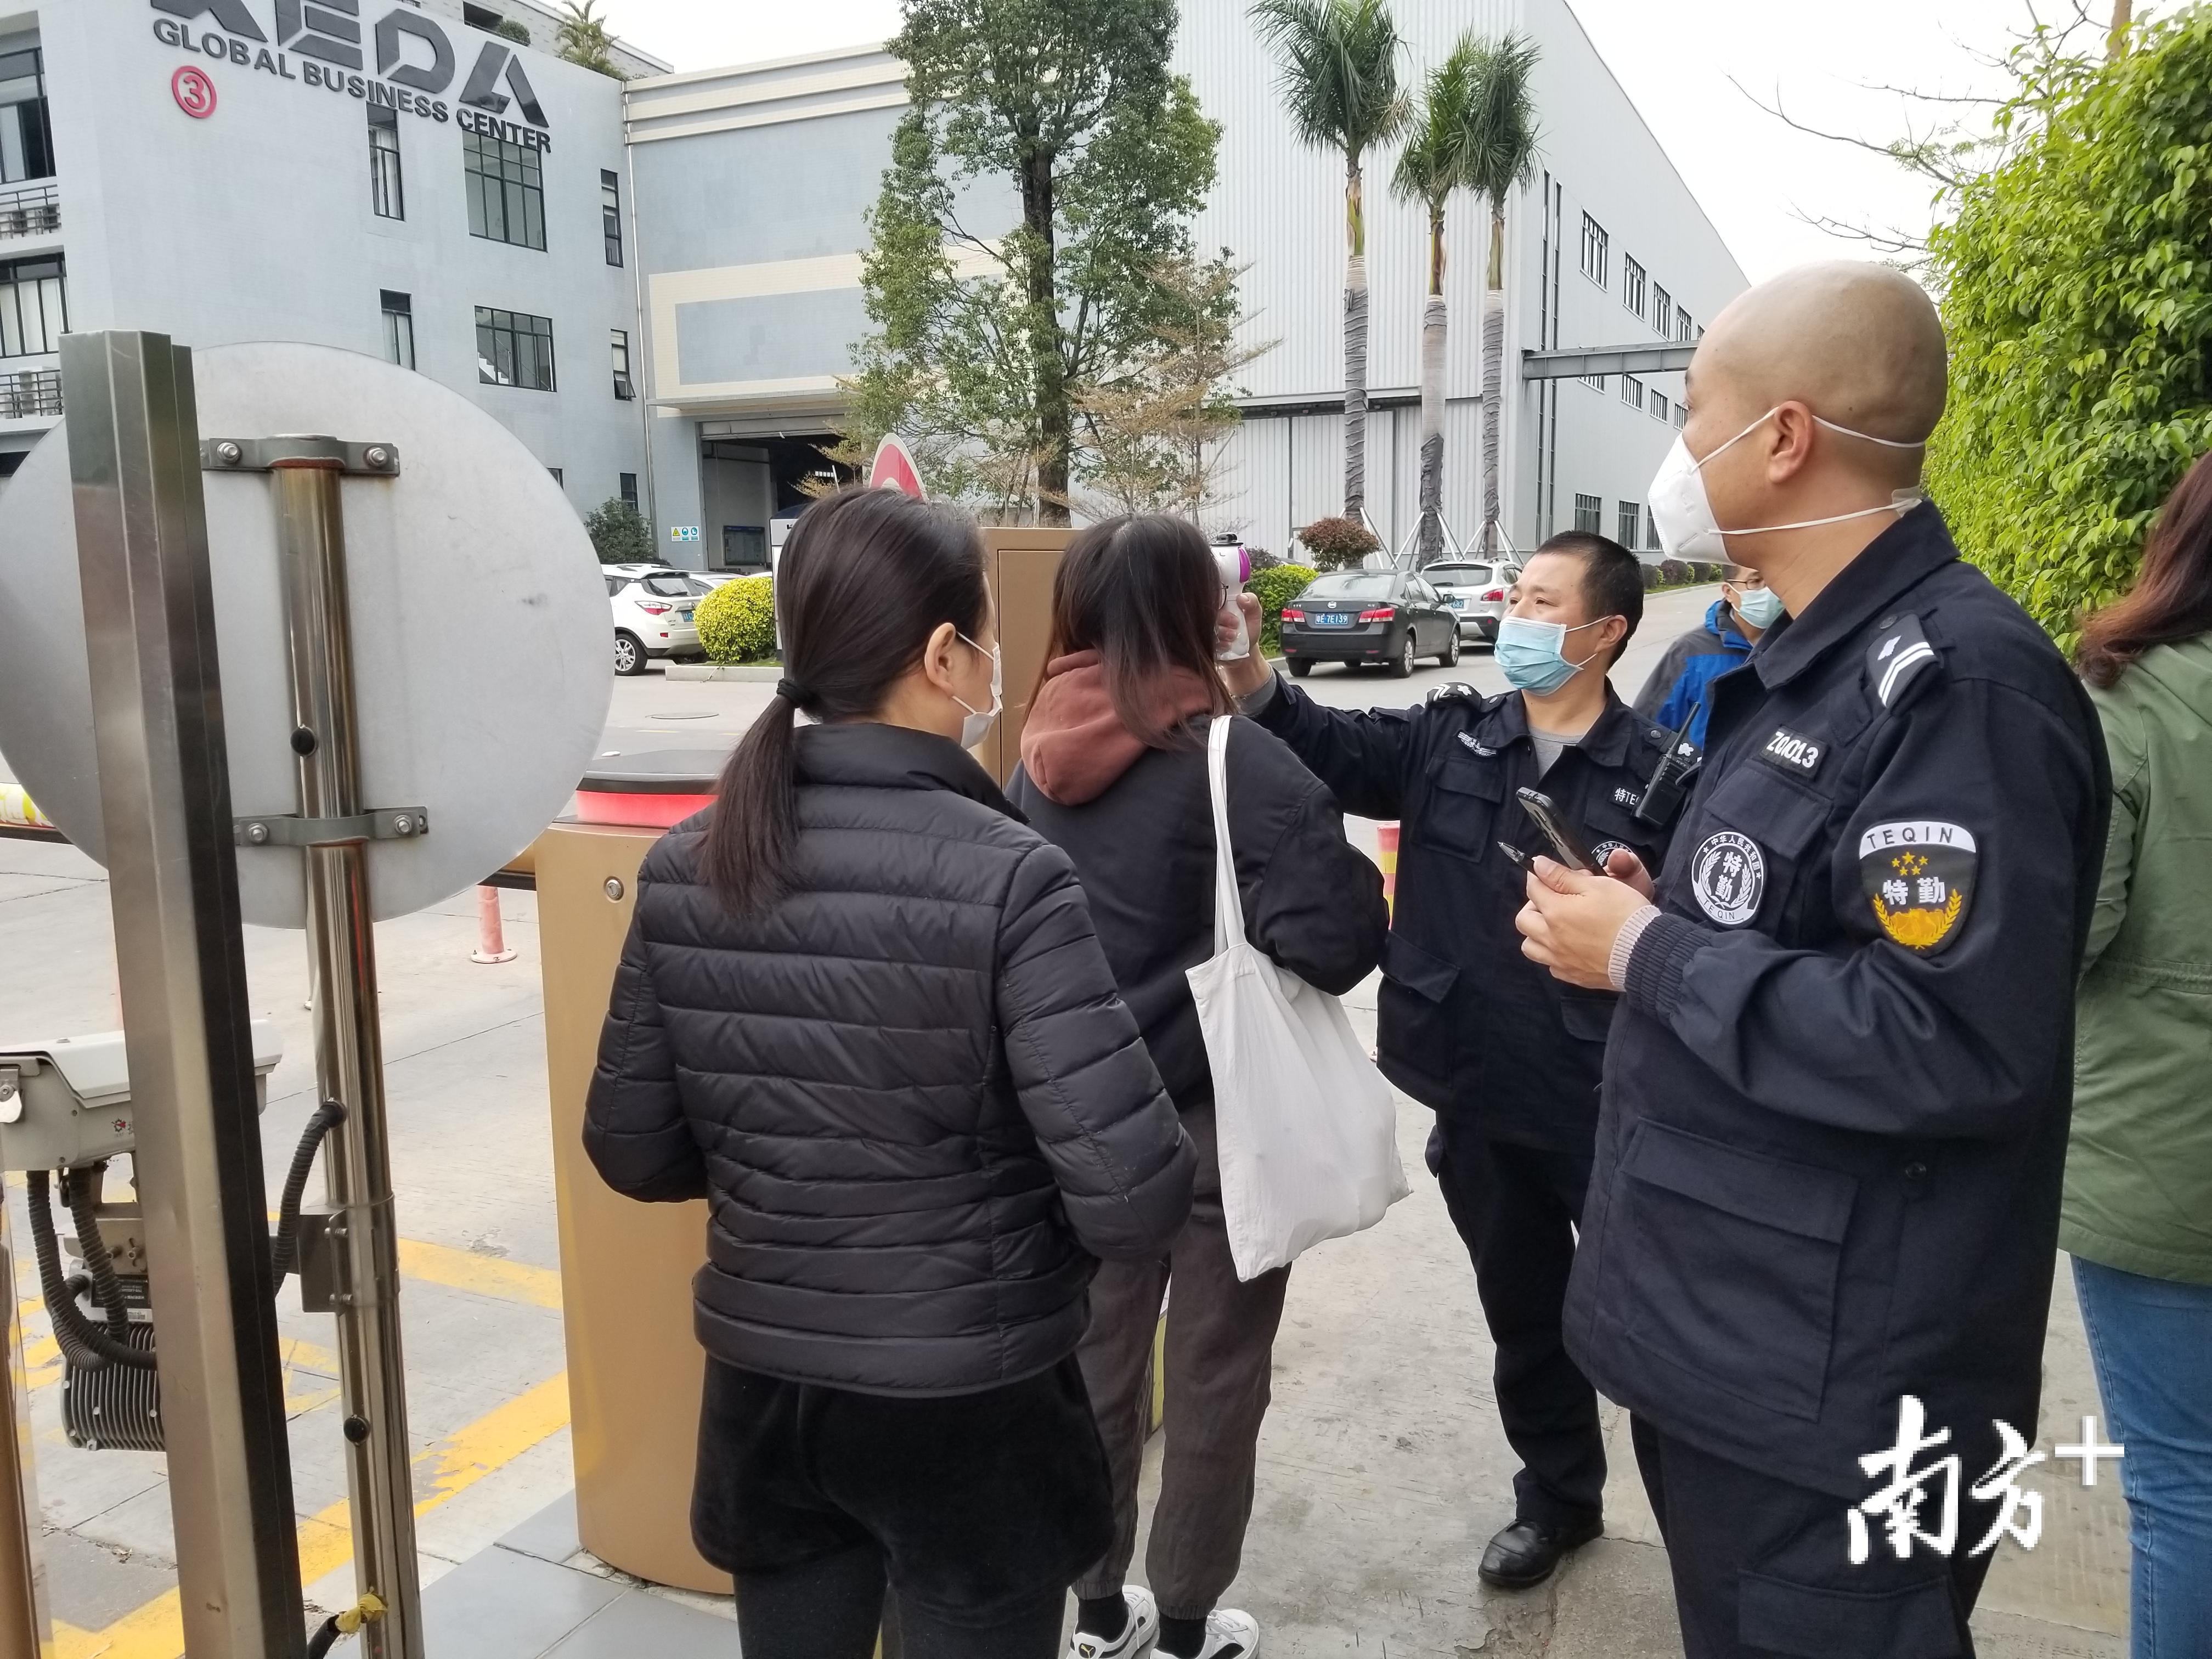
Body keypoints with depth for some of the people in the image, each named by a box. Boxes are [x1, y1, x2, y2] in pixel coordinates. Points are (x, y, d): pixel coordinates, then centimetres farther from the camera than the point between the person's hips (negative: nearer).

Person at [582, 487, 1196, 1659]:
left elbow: (632, 1152, 1)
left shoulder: (685, 869, -7)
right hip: (968, 1402, -4)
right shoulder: (1006, 878, -22)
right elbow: (1136, 1202, -23)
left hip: (761, 1386, 5)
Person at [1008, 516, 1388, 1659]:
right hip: (1219, 1117, -5)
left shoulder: (1038, 761, 1)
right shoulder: (1228, 757, -19)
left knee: (1094, 1363, 19)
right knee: (1214, 1382, 14)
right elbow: (1337, 933, -25)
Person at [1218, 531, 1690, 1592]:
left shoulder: (1657, 772, -9)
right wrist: (1248, 679, -24)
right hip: (1478, 1103, 4)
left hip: (1606, 1109, -4)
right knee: (1521, 1314, 21)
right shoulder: (1447, 738, 2)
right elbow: (1334, 749, -12)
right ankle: (1557, 1500, 44)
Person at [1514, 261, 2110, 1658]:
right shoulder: (1812, 665, 10)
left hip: (1833, 1395, -9)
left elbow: (1954, 1045, -30)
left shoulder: (1957, 680, -21)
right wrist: (1654, 913, 2)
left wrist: (1646, 954, -22)